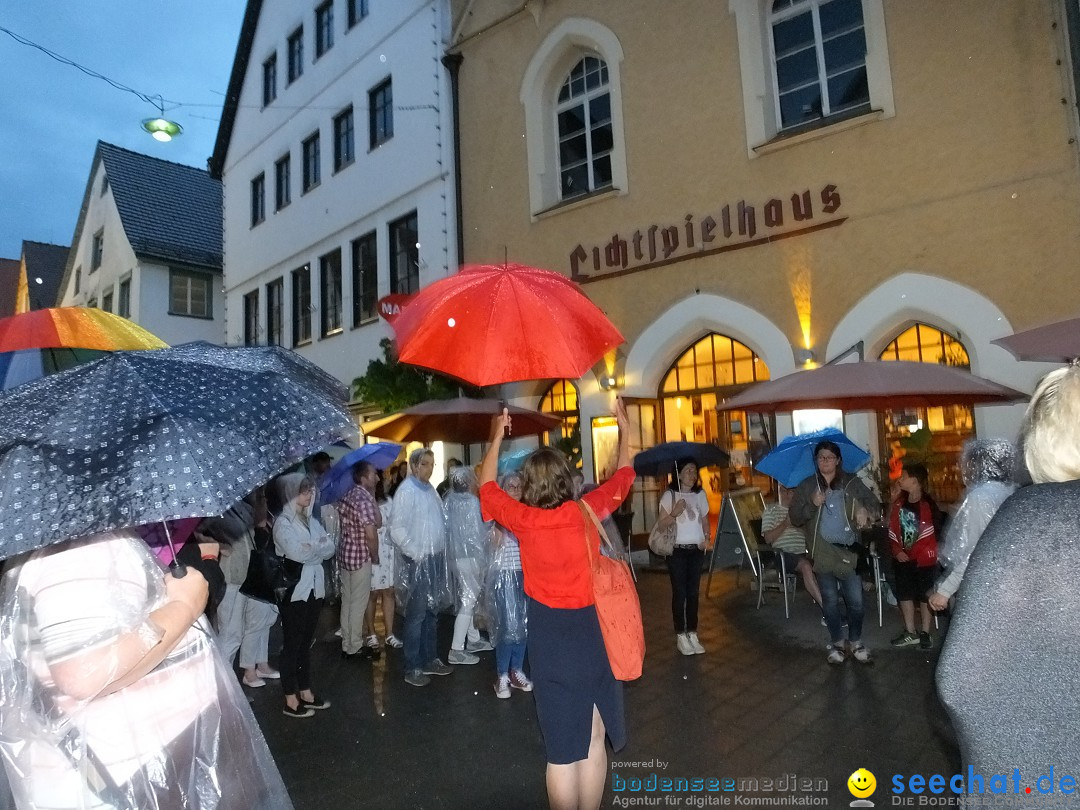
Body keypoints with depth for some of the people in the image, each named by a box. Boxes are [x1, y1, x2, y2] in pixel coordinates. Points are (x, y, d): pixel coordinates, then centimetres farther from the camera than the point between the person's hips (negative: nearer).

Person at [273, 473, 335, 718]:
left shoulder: (311, 521, 11)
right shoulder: (283, 523, -9)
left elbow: (330, 548, 4)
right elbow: (298, 553, -20)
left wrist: (312, 548, -13)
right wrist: (319, 548, -5)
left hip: (314, 588, 6)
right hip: (294, 590, -6)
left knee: (306, 642, 15)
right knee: (292, 644, 3)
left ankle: (305, 692, 25)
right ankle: (291, 701, 12)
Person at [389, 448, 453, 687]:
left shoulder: (430, 489, 11)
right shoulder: (407, 491, -13)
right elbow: (397, 529, -18)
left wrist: (439, 552, 8)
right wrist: (416, 554, -17)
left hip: (436, 559, 8)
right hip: (418, 562, -8)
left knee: (431, 612, 16)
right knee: (416, 615, 0)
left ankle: (429, 660, 28)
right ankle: (412, 668, 12)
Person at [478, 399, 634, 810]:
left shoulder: (524, 519, -9)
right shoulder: (588, 510, -6)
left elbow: (487, 487, 9)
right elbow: (623, 476, 12)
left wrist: (497, 437, 19)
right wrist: (624, 427, 24)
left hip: (550, 636, -1)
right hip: (592, 630, 2)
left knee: (563, 749, 9)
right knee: (593, 739, 17)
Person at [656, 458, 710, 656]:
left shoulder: (700, 494, 6)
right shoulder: (669, 495, -7)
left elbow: (705, 520, 14)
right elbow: (661, 524, -9)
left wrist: (706, 537, -2)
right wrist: (675, 513, -25)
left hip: (696, 550, 4)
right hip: (677, 550, -4)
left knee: (693, 592, 9)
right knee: (679, 593, 1)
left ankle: (692, 634, 18)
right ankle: (681, 637, 10)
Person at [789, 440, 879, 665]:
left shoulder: (851, 483, 4)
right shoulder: (806, 487, 4)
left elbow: (874, 502, 0)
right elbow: (795, 518, 2)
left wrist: (865, 509, -22)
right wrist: (812, 505, -16)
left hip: (849, 550, 0)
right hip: (822, 552, 0)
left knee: (855, 599, 2)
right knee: (830, 600, 8)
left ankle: (856, 643, 21)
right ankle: (837, 643, 22)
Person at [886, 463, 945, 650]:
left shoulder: (928, 504, -16)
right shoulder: (898, 504, 0)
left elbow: (939, 530, -7)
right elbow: (892, 531, 5)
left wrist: (933, 552, -7)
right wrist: (897, 551, -6)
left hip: (924, 559, -5)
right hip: (903, 558, 5)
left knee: (925, 596, 9)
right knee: (904, 594, 12)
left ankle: (925, 633, 23)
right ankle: (910, 633, 25)